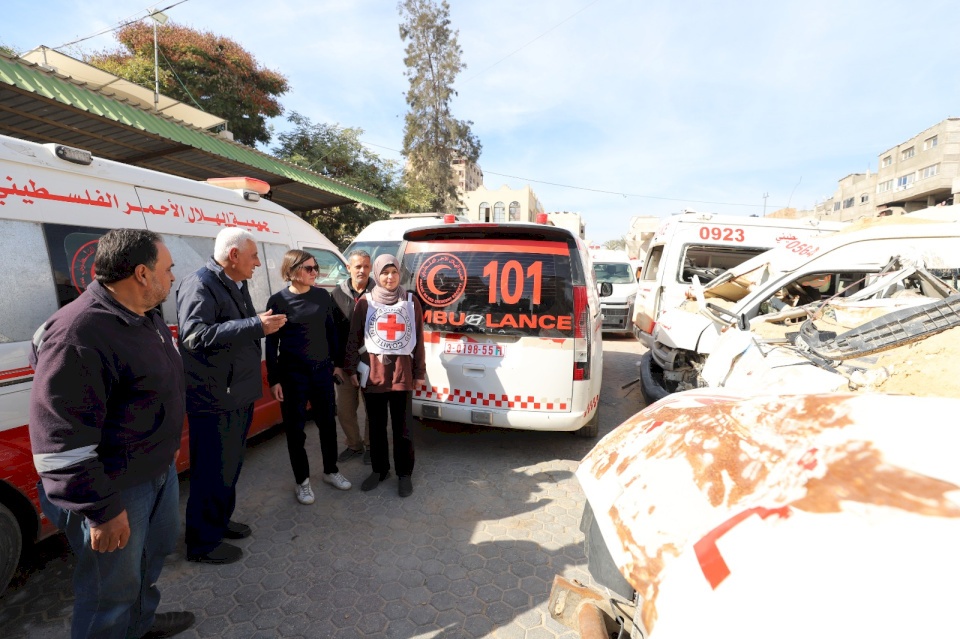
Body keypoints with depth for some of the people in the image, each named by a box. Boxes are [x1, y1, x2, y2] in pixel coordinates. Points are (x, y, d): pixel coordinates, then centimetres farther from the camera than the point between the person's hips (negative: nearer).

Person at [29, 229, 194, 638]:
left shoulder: (147, 317, 3)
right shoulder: (78, 335, -28)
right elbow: (63, 443, -27)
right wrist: (101, 511, -21)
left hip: (160, 470, 10)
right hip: (115, 489, -10)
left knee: (156, 549, 28)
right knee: (114, 589, 11)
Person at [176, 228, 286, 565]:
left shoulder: (238, 285, 14)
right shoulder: (199, 285, -17)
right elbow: (195, 335, -31)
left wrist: (262, 324, 9)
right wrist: (256, 325, -31)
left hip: (239, 395, 10)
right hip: (214, 400, -10)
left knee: (230, 465, 22)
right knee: (213, 472, 4)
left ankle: (220, 521, 41)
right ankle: (203, 544, 22)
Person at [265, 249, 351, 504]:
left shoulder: (322, 296, 2)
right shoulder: (278, 300, -9)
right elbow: (271, 343, -6)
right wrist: (273, 379, -7)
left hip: (322, 369, 4)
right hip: (292, 373, -3)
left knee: (328, 421, 14)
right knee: (295, 428, 9)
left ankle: (331, 471, 34)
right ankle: (302, 480, 27)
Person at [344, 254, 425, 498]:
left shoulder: (411, 302, 2)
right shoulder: (365, 302, 1)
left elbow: (419, 340, 5)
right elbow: (354, 338, 4)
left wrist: (419, 373, 5)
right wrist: (351, 369, 2)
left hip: (402, 372, 0)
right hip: (372, 372, 1)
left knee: (402, 427, 6)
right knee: (376, 426, 14)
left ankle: (404, 474, 21)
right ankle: (379, 470, 31)